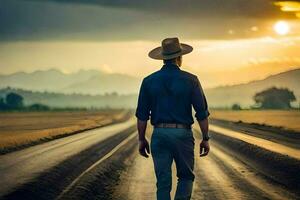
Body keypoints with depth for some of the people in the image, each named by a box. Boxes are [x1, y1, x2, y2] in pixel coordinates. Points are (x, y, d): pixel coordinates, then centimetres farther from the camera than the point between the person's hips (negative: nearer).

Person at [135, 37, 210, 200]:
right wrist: (205, 138, 5)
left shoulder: (149, 81, 2)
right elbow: (202, 113, -4)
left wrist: (141, 139, 12)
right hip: (183, 134, -2)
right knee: (186, 176, 14)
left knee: (163, 182, 7)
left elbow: (142, 115, 3)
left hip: (159, 134, 2)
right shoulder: (190, 80, -3)